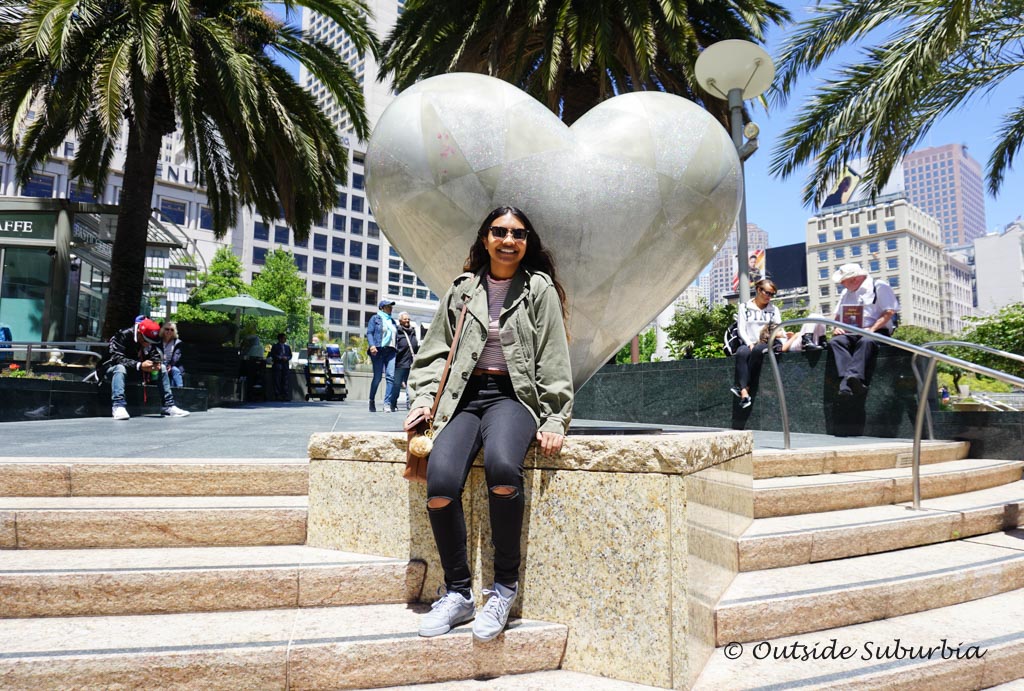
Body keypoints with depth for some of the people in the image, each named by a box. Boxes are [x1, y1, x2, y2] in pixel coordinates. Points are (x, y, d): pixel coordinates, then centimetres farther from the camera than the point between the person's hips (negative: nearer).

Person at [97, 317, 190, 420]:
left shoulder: (150, 340, -1)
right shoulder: (122, 335, -23)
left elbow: (155, 356, -2)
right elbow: (117, 358, -32)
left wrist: (156, 364, -27)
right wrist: (139, 365, -44)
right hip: (111, 369, -6)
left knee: (162, 368, -5)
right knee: (120, 368, -39)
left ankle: (168, 406, -9)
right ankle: (118, 406, -49)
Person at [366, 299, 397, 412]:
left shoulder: (392, 321, 24)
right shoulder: (375, 318, 8)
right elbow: (369, 333, -2)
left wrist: (395, 349, 12)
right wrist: (372, 345, -18)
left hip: (390, 351, 5)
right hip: (378, 350, -5)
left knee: (391, 376, -9)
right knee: (377, 377, -4)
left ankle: (386, 403, -8)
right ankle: (372, 400, 14)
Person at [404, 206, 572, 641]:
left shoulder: (540, 290, 8)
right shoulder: (462, 290, 15)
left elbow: (553, 361, 3)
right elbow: (434, 352, 17)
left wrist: (554, 420, -6)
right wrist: (424, 398, 3)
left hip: (514, 396, -2)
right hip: (464, 396, 3)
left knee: (501, 464, -35)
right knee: (440, 479, -26)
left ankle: (505, 585, -14)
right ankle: (457, 593, -6)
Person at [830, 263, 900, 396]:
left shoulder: (879, 287, 6)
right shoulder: (846, 293, 25)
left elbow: (889, 312, -4)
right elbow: (837, 314, 25)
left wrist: (872, 329, -17)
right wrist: (836, 327, 2)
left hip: (875, 331, -4)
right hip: (850, 332, 4)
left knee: (866, 341, -39)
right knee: (836, 341, -29)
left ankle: (854, 376, -59)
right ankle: (847, 380, -49)